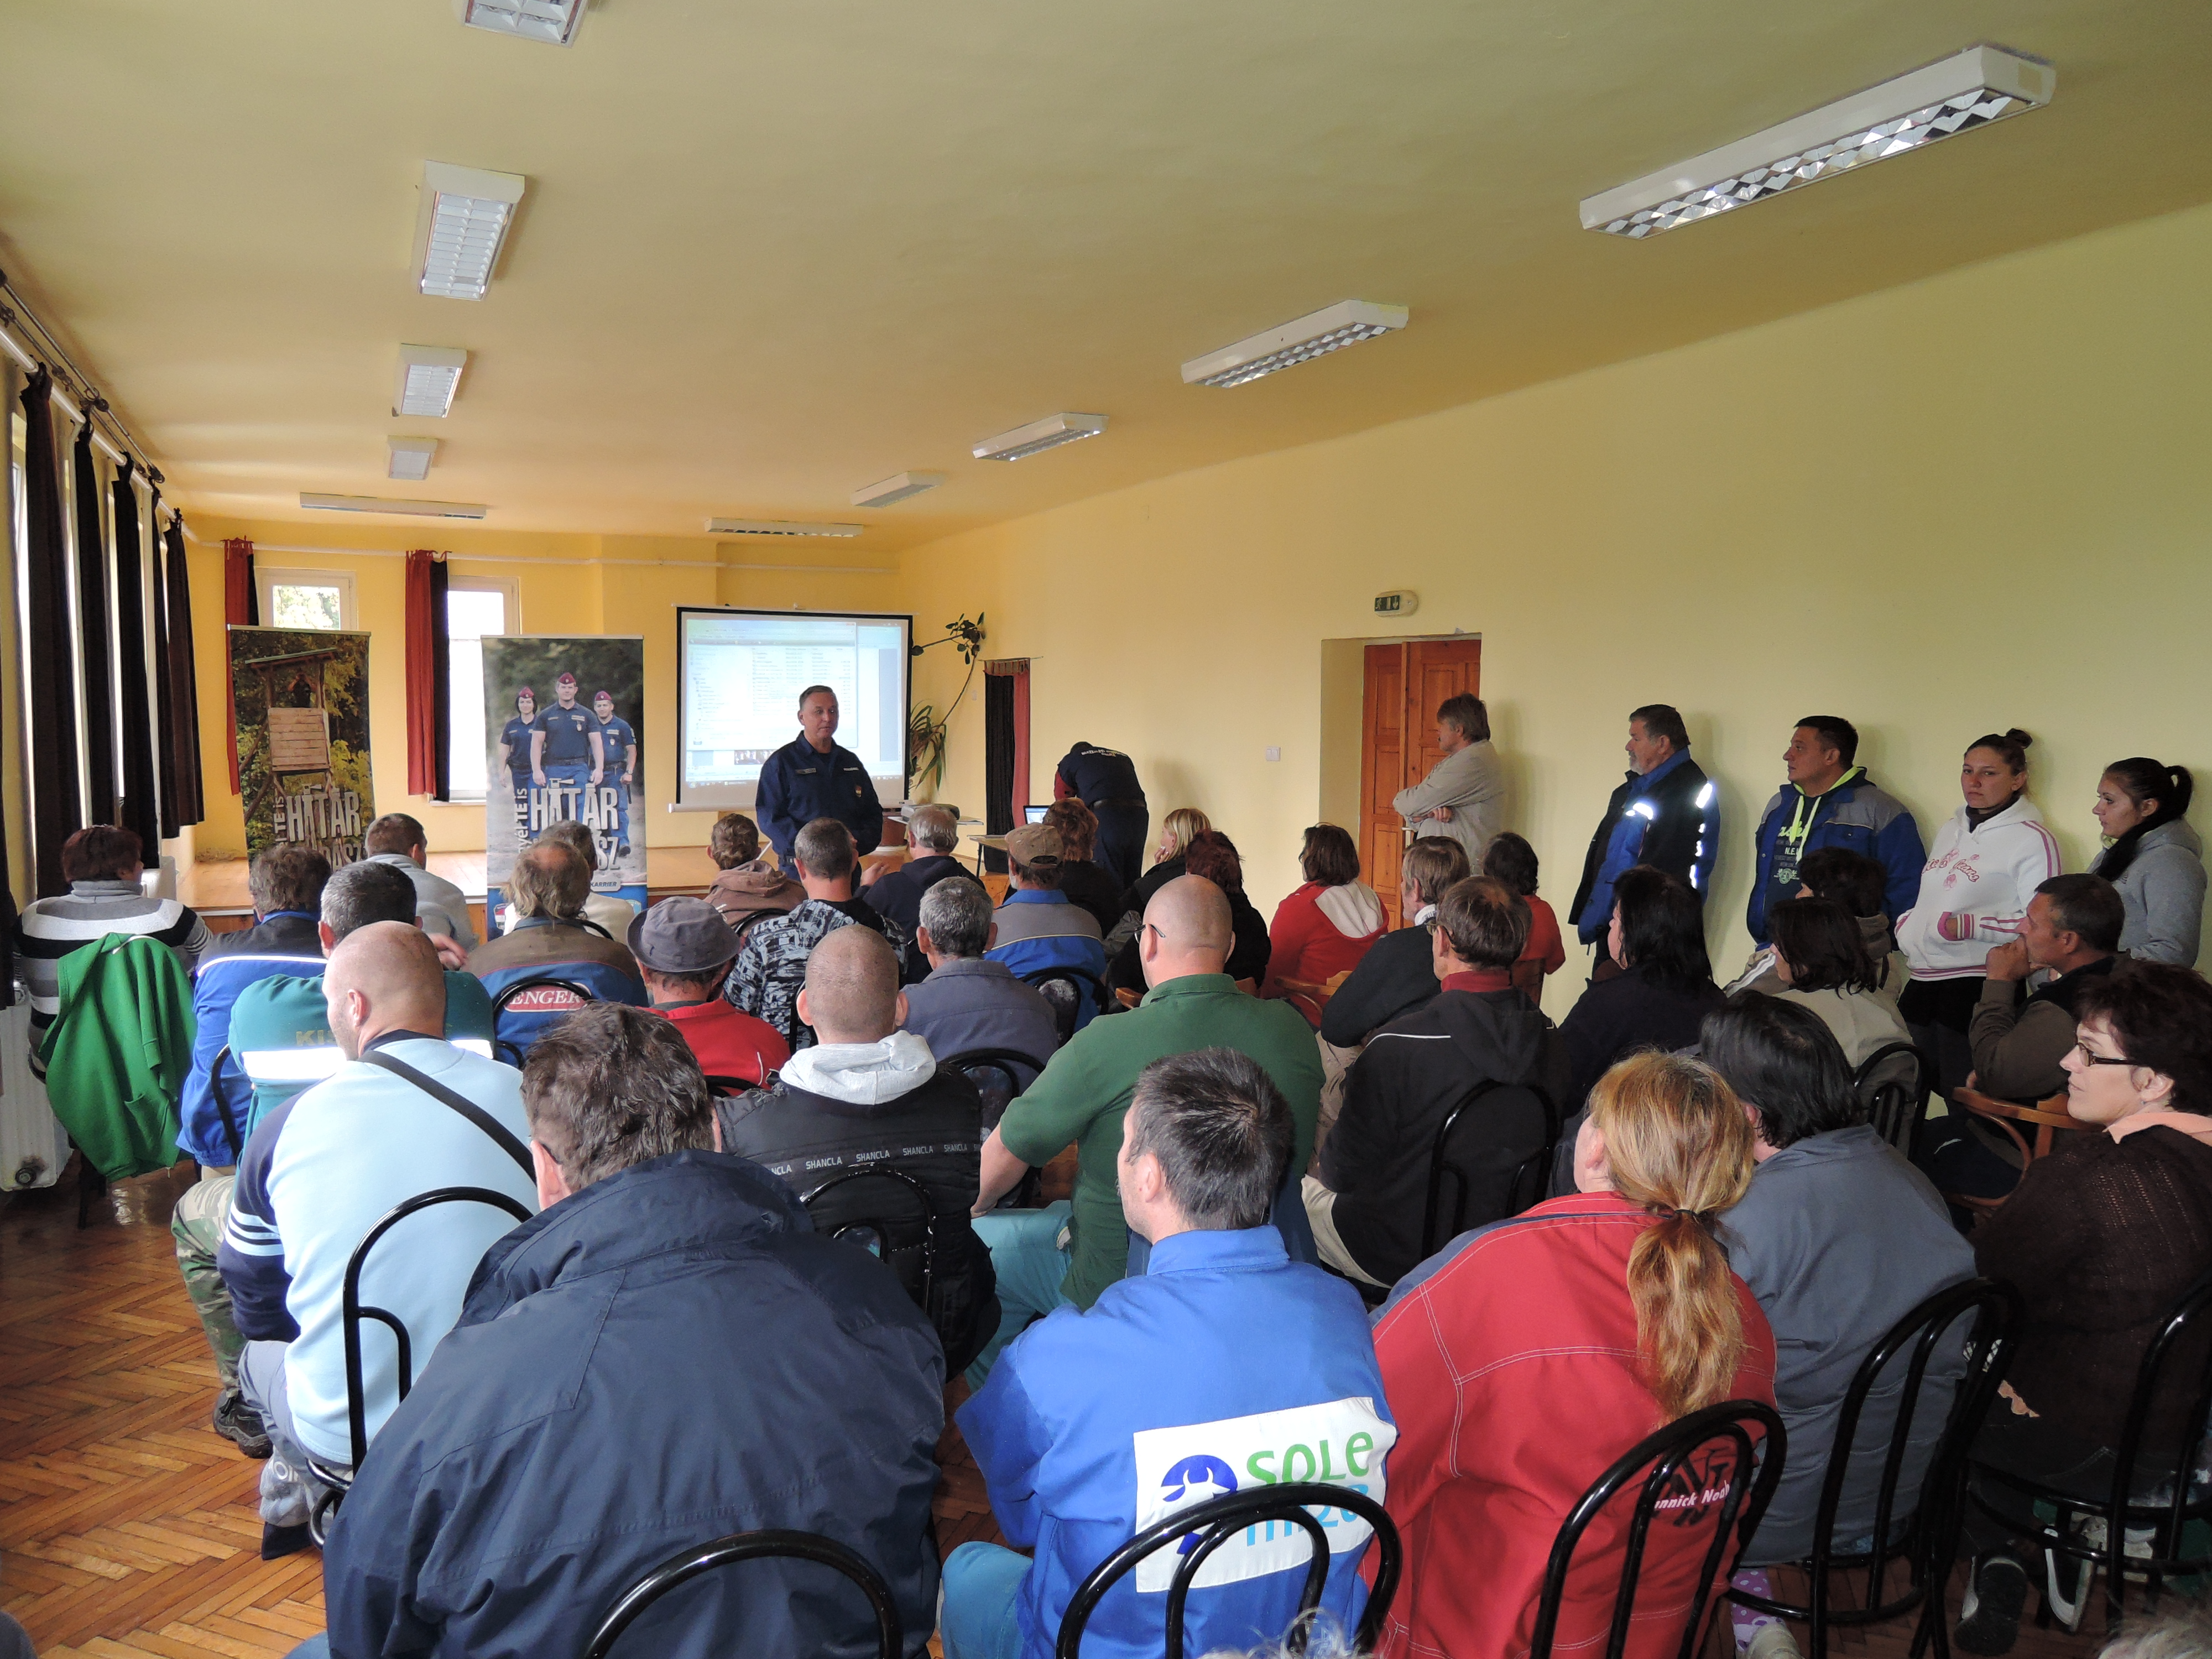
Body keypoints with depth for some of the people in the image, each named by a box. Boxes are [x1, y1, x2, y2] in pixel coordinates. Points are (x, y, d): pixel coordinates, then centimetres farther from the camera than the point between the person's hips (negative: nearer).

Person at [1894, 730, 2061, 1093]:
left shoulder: (2031, 839, -8)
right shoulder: (1951, 830, 17)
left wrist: (1969, 927, -21)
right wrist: (1905, 924, 11)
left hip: (1976, 985, -8)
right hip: (1923, 979, 8)